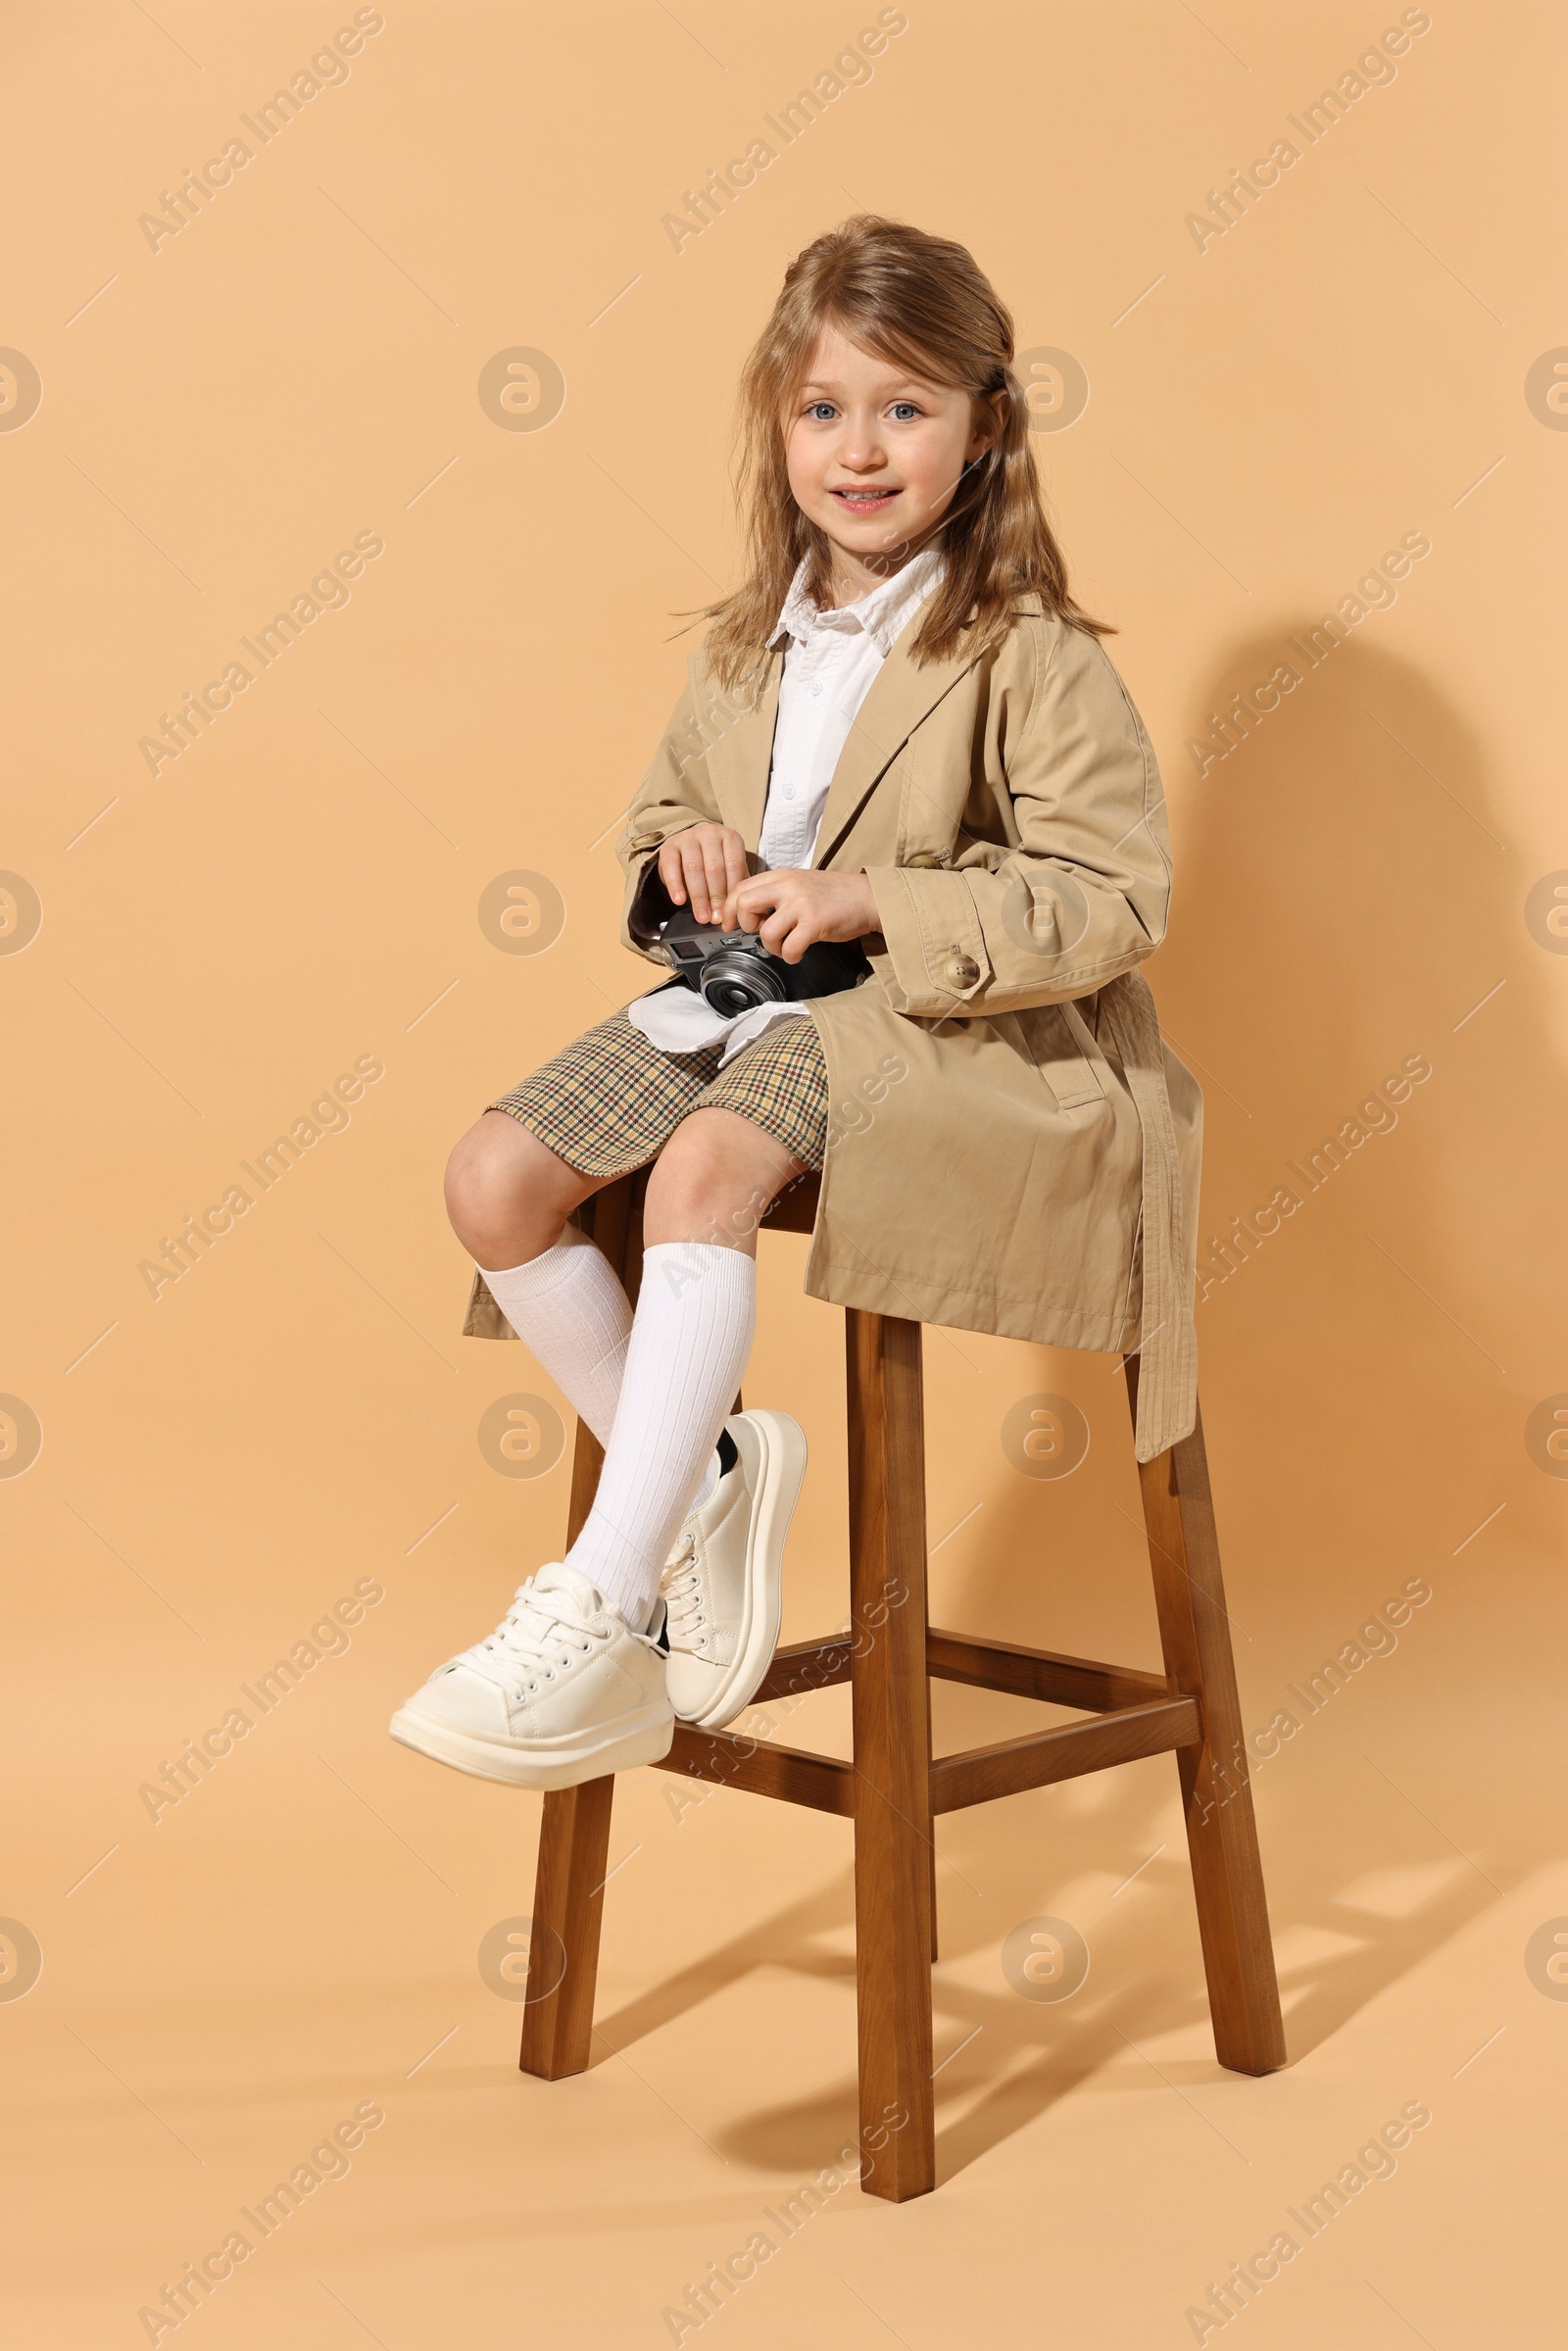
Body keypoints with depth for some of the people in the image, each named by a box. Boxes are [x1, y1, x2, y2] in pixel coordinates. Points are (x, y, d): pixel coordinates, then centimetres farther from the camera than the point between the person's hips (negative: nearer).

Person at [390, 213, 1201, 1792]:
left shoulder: (1029, 656, -8)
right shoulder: (746, 649, 13)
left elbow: (1111, 898, -14)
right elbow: (668, 809, 27)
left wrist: (871, 905, -20)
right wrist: (679, 852, 1)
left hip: (947, 1027, -7)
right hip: (750, 1000, 7)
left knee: (703, 1168, -35)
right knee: (494, 1179, -13)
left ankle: (602, 1607, -30)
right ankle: (703, 1473, 4)